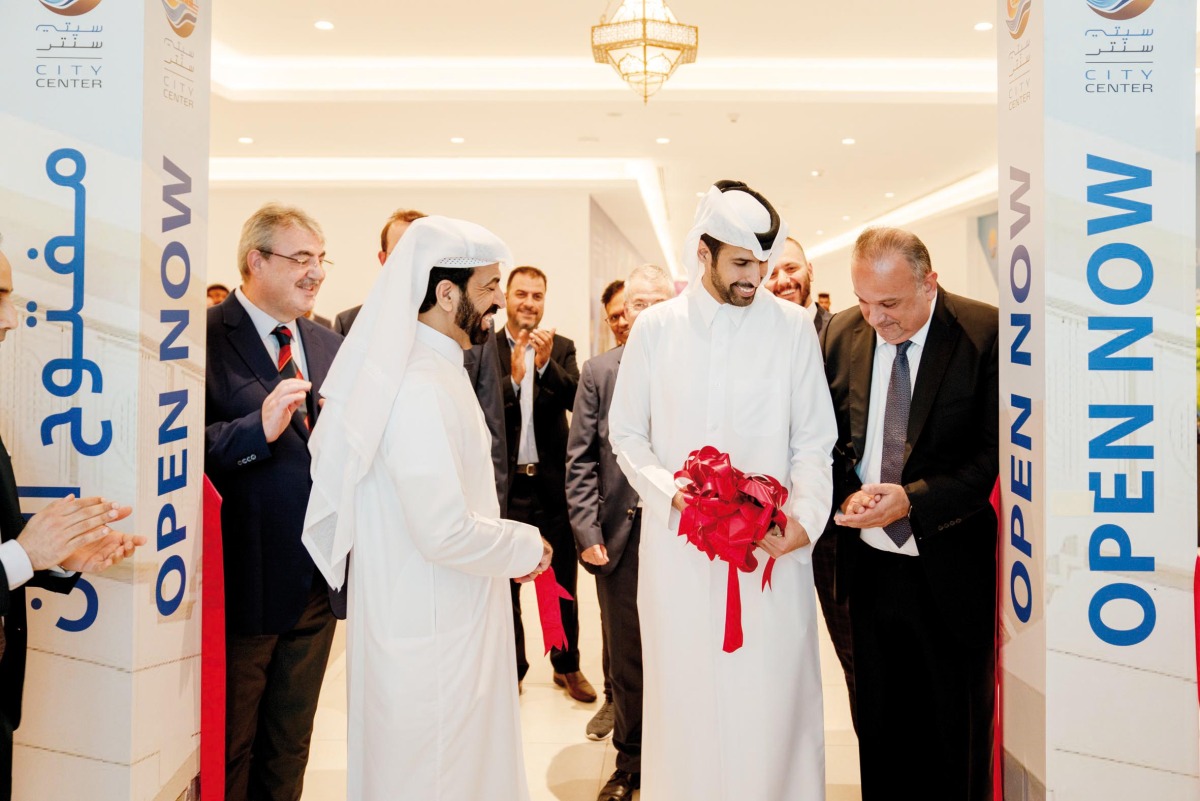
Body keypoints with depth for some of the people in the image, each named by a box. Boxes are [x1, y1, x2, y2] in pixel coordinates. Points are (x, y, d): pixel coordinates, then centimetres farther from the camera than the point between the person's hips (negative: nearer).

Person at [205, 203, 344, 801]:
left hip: (318, 581, 6)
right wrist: (258, 428, -30)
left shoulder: (328, 345, 11)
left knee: (290, 745, 22)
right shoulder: (207, 337, -11)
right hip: (245, 581, -6)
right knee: (229, 748, 13)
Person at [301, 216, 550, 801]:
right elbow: (445, 532, -27)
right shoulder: (422, 389, -24)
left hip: (446, 619, 10)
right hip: (432, 636, -10)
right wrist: (527, 548, -12)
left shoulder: (435, 368, 8)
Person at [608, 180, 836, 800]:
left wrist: (805, 517, -12)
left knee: (774, 697, 4)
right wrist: (669, 490, -10)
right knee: (685, 695, 9)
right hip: (677, 543, 1)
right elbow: (626, 431, 6)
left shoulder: (793, 327, 1)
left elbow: (813, 439, 3)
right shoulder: (655, 328, 2)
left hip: (771, 544, 0)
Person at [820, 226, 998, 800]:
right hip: (869, 564, 4)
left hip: (950, 569, -3)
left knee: (959, 734, 14)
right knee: (880, 727, 17)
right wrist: (845, 494, -11)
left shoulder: (987, 333, -12)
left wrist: (914, 498, -22)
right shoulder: (841, 334, 0)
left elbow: (997, 451, -13)